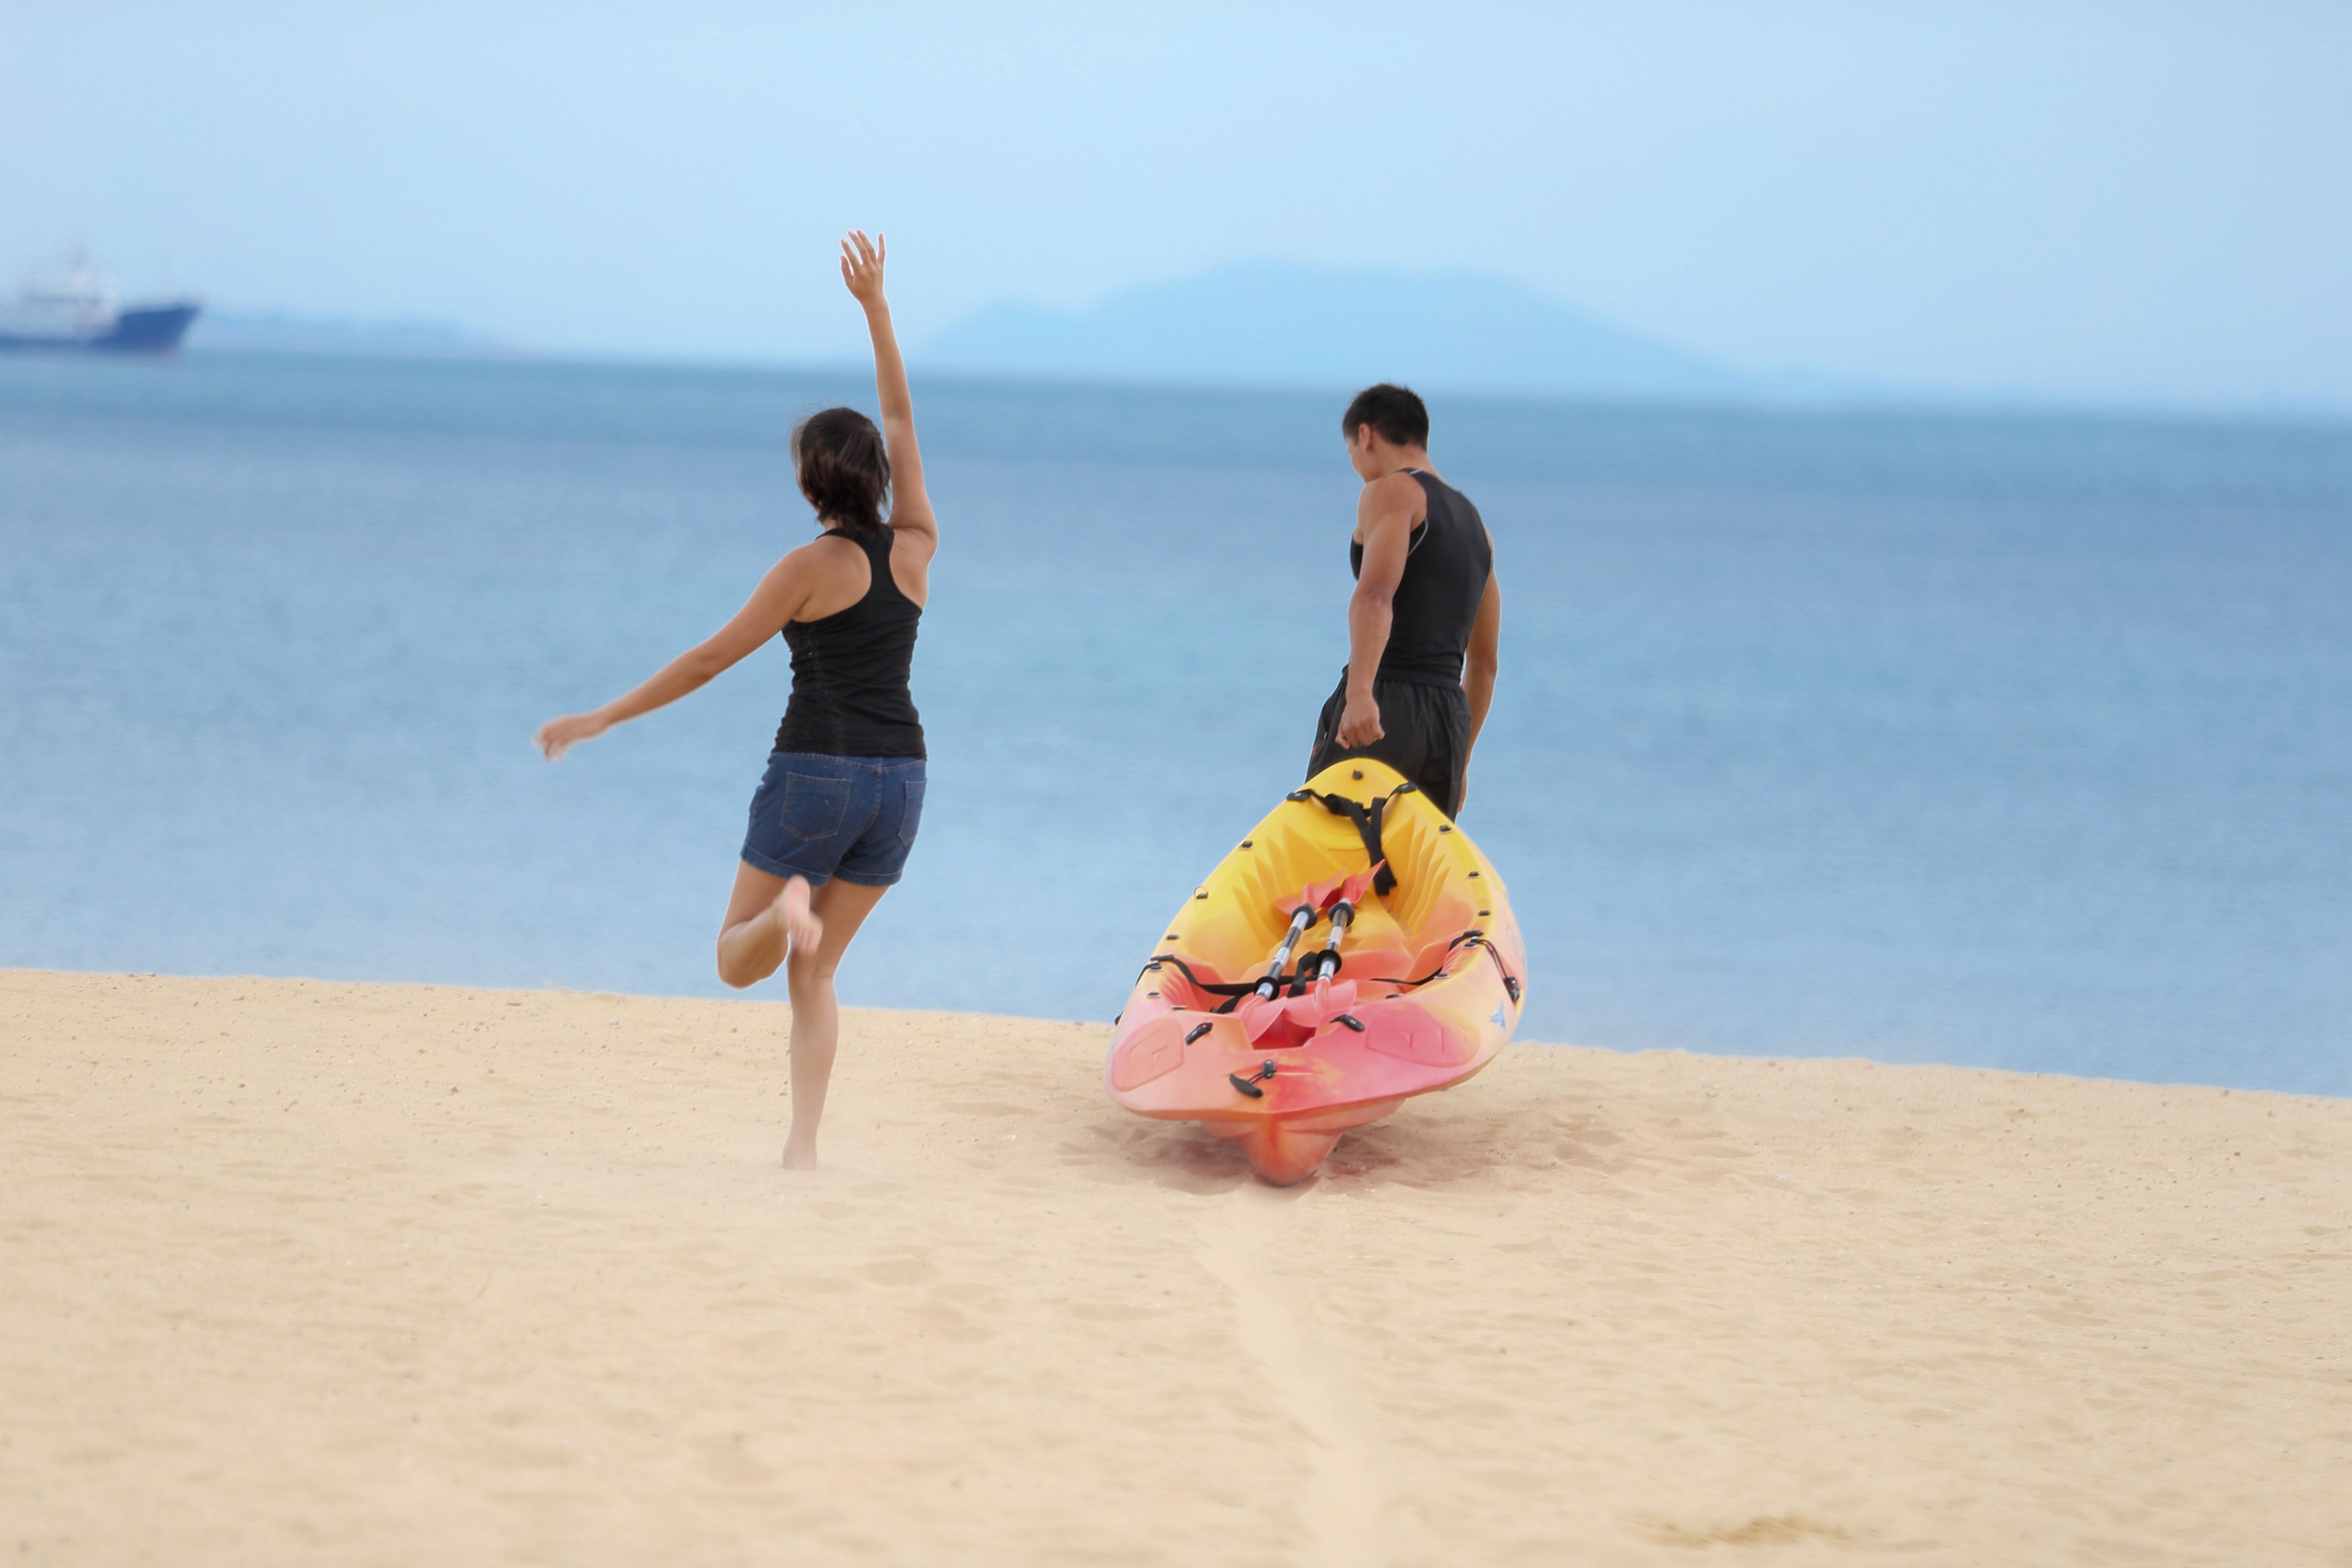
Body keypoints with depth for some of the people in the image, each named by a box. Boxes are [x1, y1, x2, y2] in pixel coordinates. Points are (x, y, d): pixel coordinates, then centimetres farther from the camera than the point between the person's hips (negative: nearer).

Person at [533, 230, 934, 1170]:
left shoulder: (812, 569, -7)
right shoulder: (916, 547, 5)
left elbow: (710, 659, -6)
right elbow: (900, 417, 13)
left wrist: (602, 720, 0)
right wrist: (874, 305, 17)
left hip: (815, 773, -5)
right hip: (899, 778, 5)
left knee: (736, 960, 8)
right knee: (815, 972, 12)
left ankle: (786, 912, -28)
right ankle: (803, 1146, -3)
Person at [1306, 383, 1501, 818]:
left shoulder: (1392, 493, 0)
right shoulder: (1475, 523, 24)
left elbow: (1375, 595, -19)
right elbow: (1485, 662, 28)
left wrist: (1360, 693, -33)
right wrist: (1461, 757, 33)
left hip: (1380, 713, -7)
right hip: (1449, 720, 7)